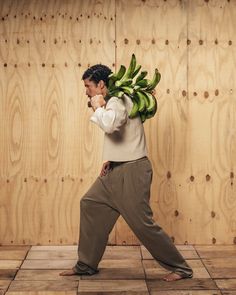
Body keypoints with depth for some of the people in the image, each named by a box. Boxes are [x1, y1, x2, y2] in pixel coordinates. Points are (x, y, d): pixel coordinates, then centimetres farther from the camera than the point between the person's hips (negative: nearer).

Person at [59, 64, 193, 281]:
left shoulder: (118, 100, -16)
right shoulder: (113, 102, 14)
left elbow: (109, 125, -38)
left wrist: (98, 107, -19)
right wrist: (110, 159, 13)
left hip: (132, 170, -10)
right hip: (117, 170, 10)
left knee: (142, 223, -5)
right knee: (90, 205, 11)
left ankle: (181, 268, 9)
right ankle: (86, 265, 20)